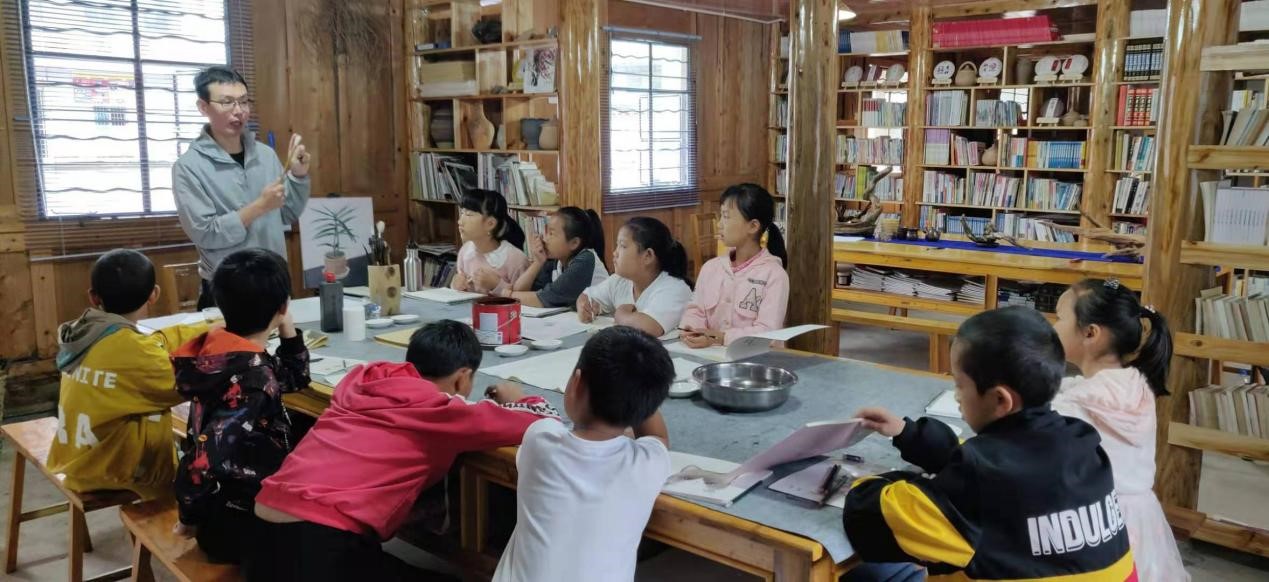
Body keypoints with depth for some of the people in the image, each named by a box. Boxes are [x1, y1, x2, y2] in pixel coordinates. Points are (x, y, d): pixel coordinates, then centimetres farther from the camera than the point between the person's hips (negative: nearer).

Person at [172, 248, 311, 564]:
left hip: (230, 504, 8)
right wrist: (192, 518, -17)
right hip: (238, 524, -8)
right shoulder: (252, 378, -27)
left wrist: (288, 331, 2)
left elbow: (295, 377, 17)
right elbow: (204, 458, -33)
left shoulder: (222, 351, 1)